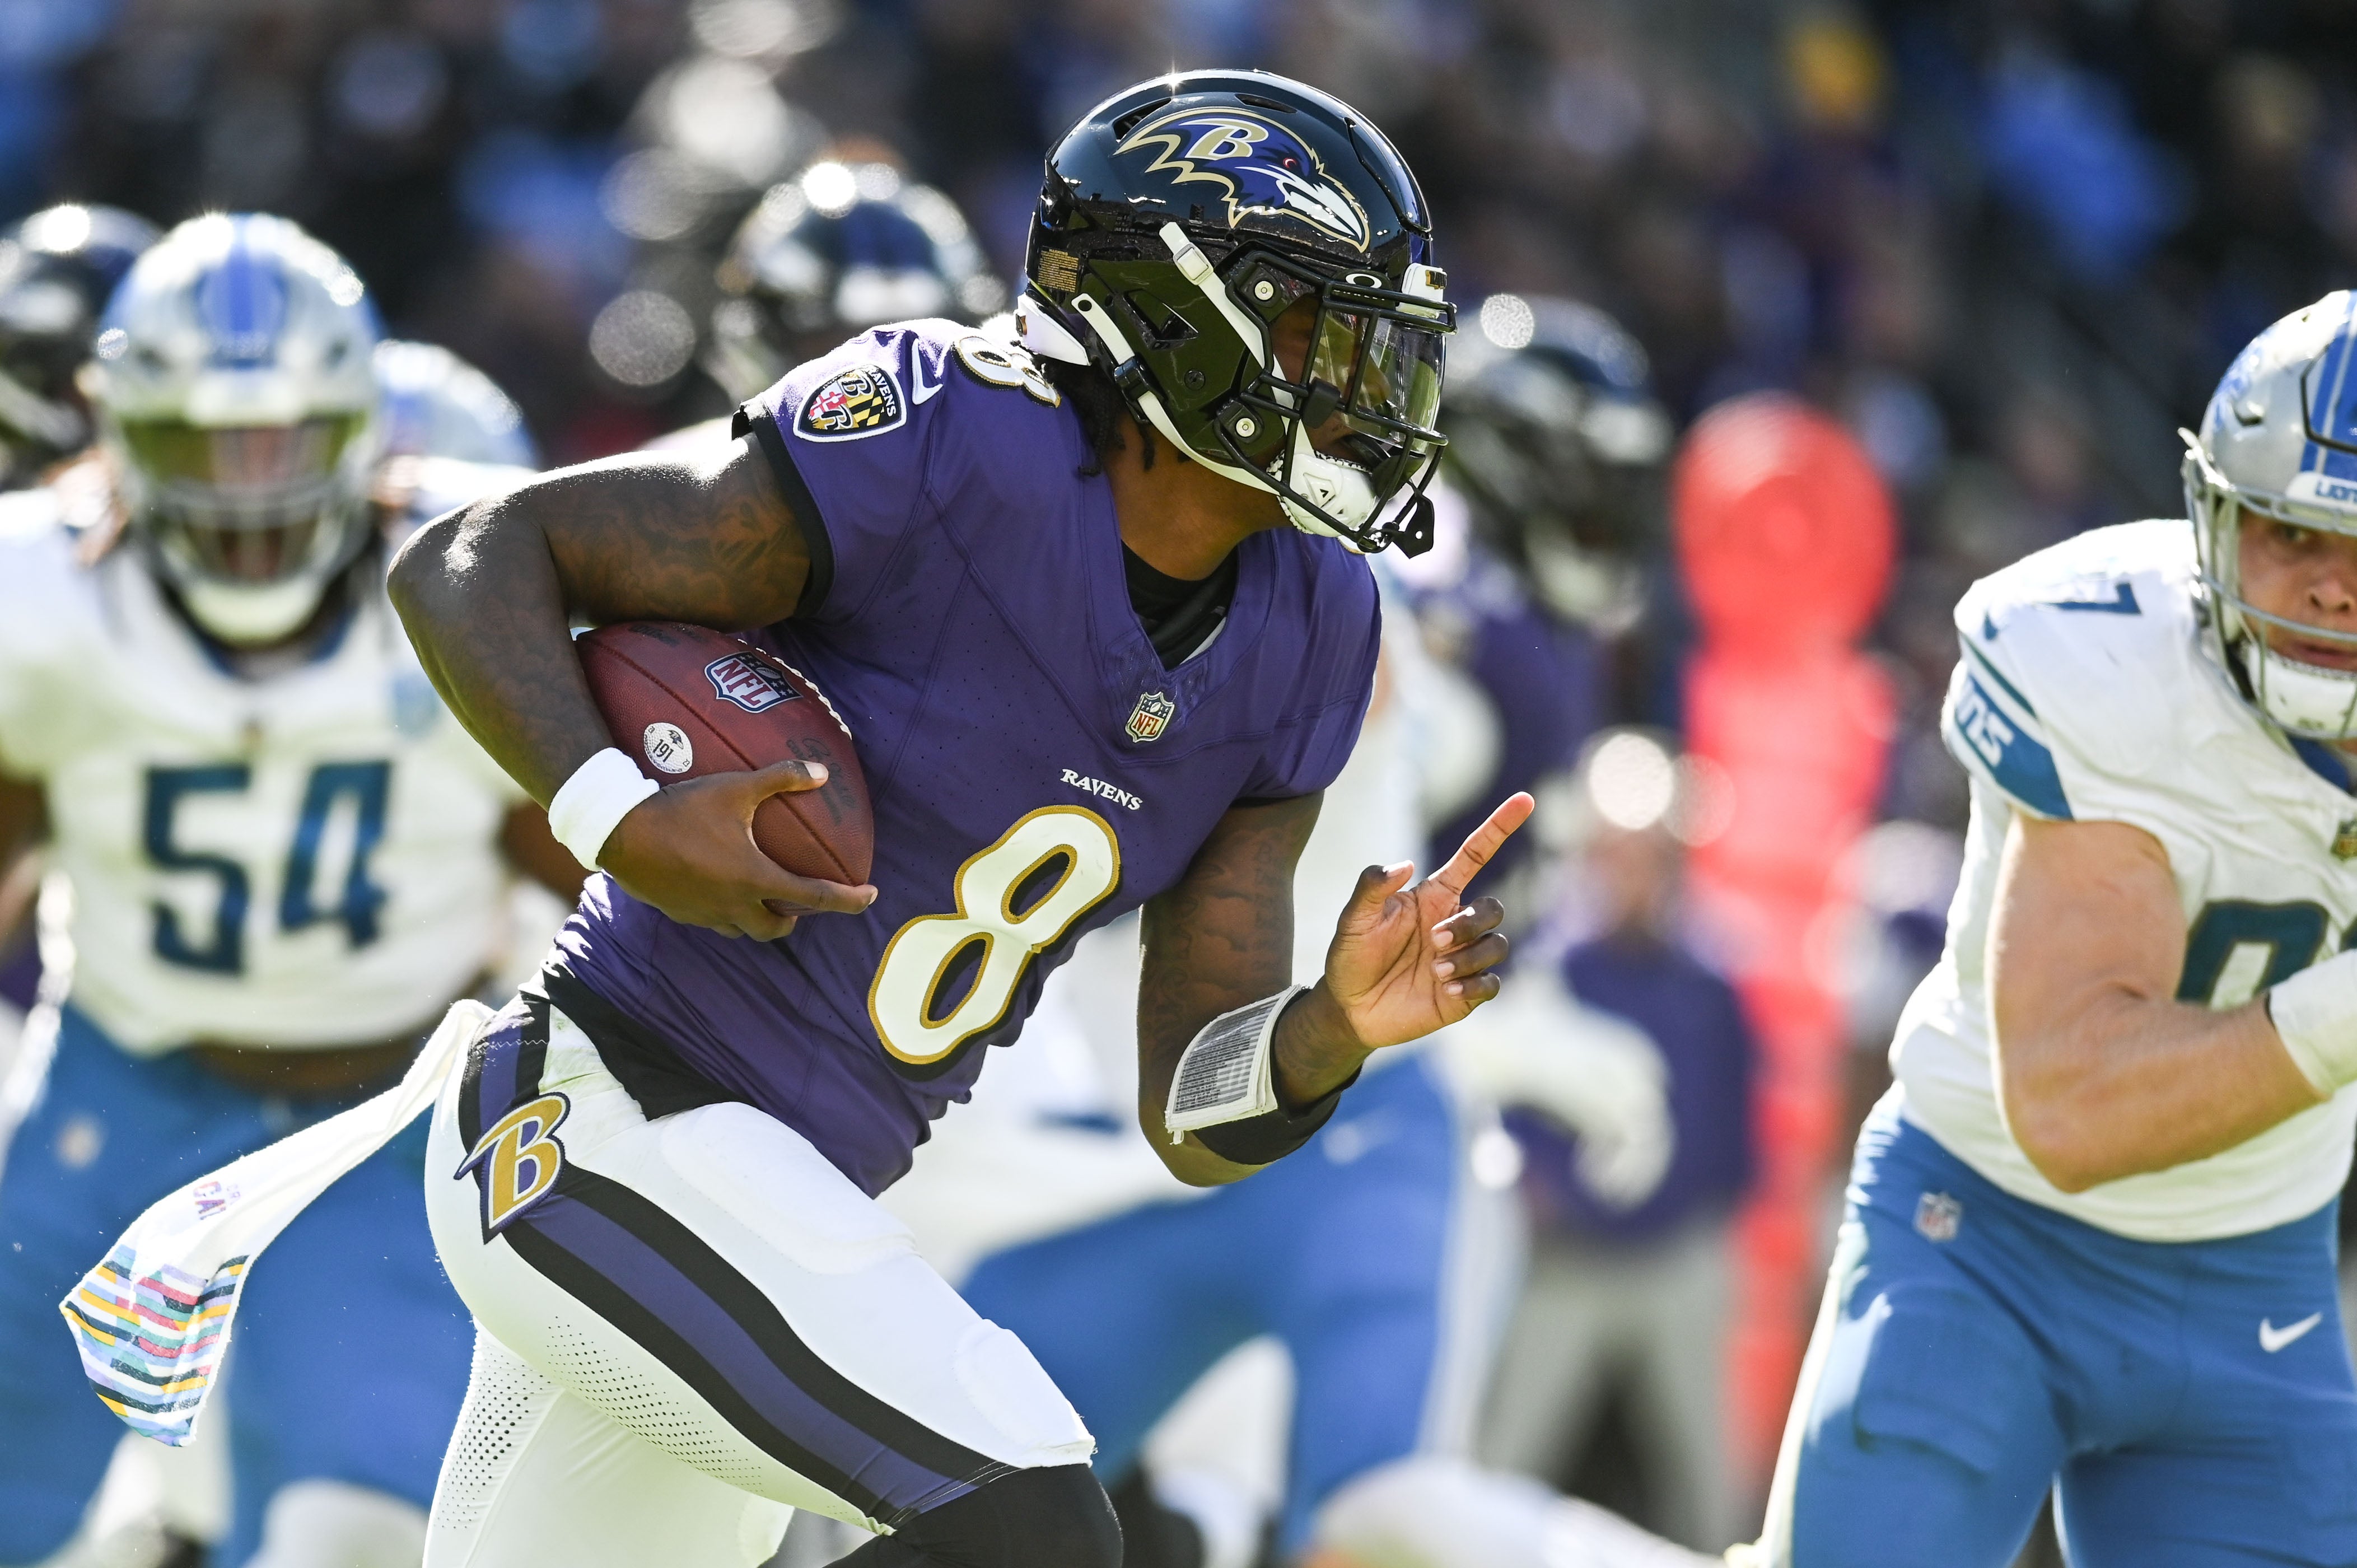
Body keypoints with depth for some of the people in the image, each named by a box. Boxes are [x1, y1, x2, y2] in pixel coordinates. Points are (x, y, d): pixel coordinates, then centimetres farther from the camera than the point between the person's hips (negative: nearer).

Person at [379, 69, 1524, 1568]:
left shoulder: (1300, 638, 3)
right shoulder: (957, 448, -18)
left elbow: (1197, 1116, 4)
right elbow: (472, 563, -12)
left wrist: (1339, 1029, -17)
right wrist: (619, 826, -27)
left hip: (790, 1212, 9)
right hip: (605, 1121, -8)